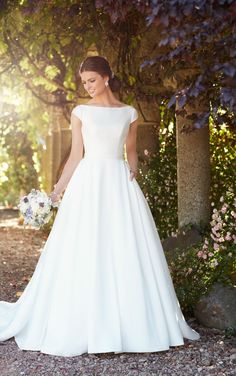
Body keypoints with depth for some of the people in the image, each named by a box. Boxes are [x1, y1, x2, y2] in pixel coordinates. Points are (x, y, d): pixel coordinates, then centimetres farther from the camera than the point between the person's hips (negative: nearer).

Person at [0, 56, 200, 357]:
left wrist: (133, 171, -3)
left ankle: (131, 323, 11)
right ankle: (82, 326, 8)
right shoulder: (81, 112, 6)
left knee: (127, 253, -1)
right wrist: (56, 190, -2)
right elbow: (76, 156, 5)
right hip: (89, 182, -1)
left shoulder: (129, 113, 9)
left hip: (120, 184, 1)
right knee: (82, 254, -3)